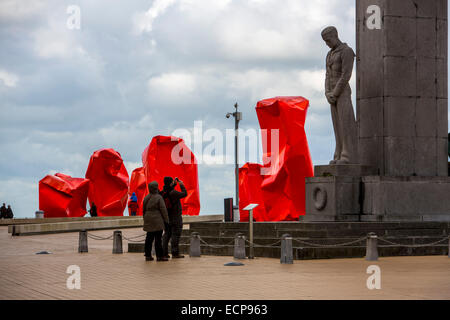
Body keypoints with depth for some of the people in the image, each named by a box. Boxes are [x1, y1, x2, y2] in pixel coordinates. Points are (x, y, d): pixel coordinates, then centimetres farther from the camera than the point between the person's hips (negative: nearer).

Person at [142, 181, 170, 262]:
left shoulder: (146, 198, 9)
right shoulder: (159, 197, -10)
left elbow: (144, 210, 15)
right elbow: (163, 210, -11)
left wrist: (145, 220, 24)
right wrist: (166, 220, -4)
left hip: (148, 220, 7)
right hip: (157, 220, -7)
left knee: (149, 238, 10)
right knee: (158, 238, -5)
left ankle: (148, 255, 13)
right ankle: (159, 256, -4)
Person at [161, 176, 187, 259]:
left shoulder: (163, 192, 2)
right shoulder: (173, 193, -21)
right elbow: (184, 194, -12)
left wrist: (174, 183, 18)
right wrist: (182, 185, 1)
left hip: (167, 217, 8)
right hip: (176, 217, -8)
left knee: (167, 234, 12)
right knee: (175, 234, -3)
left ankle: (164, 253, 12)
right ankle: (175, 253, -3)